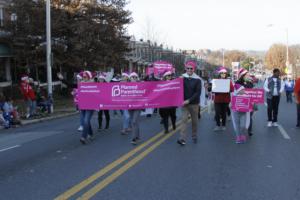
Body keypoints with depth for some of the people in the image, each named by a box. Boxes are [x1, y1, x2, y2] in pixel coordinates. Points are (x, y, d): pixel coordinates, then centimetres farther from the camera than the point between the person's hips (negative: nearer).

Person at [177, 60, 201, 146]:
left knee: (194, 120, 10)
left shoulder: (197, 79, -4)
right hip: (184, 103, 0)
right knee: (184, 119, -8)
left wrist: (189, 100, -18)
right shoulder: (182, 77, 0)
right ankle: (182, 139, -13)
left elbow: (198, 92, -10)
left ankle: (194, 137, 27)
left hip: (194, 103, 0)